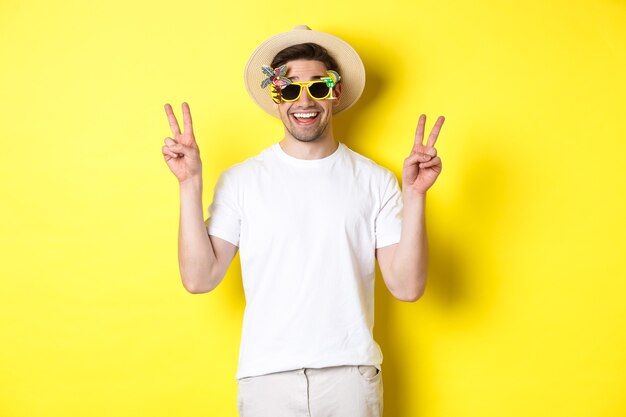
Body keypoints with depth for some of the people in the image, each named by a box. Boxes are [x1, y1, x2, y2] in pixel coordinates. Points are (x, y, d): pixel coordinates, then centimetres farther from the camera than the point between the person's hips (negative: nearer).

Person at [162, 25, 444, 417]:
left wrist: (415, 194, -12)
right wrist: (191, 184, -9)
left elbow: (407, 287, -4)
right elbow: (199, 278, -5)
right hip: (266, 375, 0)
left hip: (351, 374, 1)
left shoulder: (376, 181, 1)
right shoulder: (241, 180, 1)